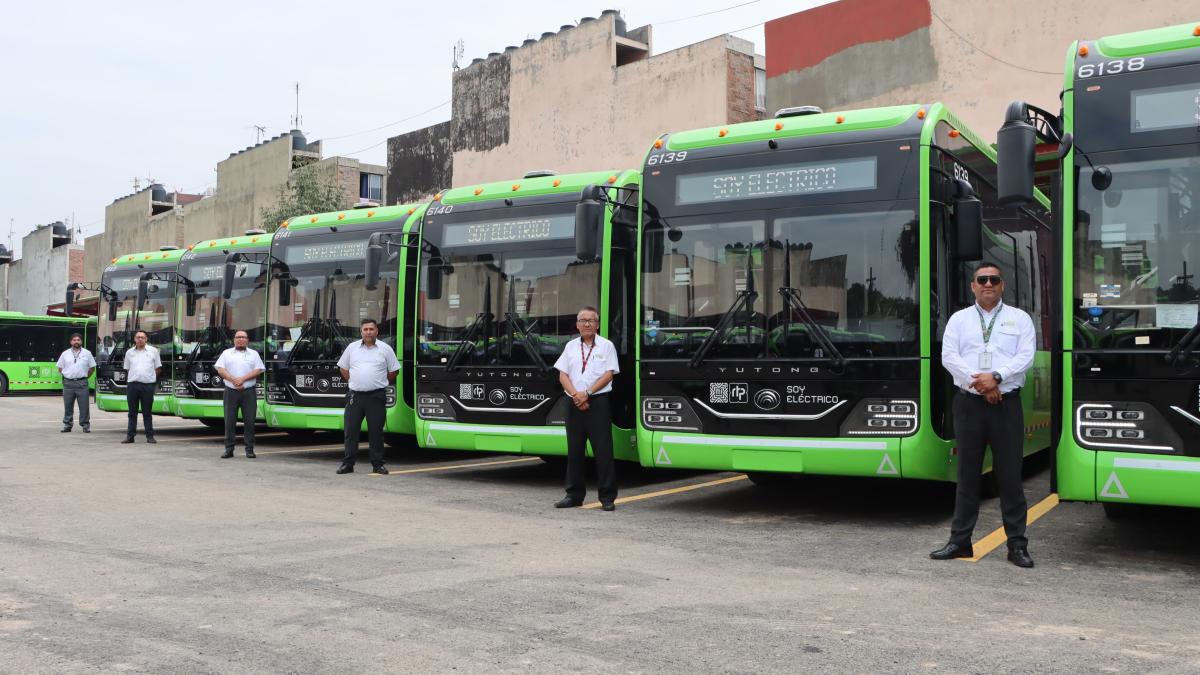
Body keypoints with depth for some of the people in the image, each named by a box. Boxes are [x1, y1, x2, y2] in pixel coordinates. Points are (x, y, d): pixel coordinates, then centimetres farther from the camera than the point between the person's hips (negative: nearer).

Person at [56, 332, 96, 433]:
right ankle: (67, 425, 13)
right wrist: (67, 376, 5)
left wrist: (85, 377, 7)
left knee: (84, 405, -4)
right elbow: (60, 368, 14)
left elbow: (92, 368, 11)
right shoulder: (65, 354, 9)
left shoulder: (87, 353, 6)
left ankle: (85, 425, 2)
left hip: (82, 383, -1)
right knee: (68, 406, 6)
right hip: (68, 383, 1)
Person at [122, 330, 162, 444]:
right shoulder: (129, 352, 12)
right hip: (132, 385, 2)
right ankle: (130, 435, 10)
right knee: (132, 412, 6)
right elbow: (127, 369, 19)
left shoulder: (153, 351, 5)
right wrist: (134, 377, 10)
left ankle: (150, 436, 6)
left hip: (148, 385, -2)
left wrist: (150, 377, 8)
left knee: (147, 412, 2)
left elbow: (158, 368, 9)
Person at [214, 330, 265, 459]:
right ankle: (229, 449, 7)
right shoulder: (227, 353, 12)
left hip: (249, 391, 0)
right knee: (230, 421, 1)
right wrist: (233, 380, -13)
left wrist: (243, 379, -12)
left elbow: (258, 370, 0)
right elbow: (220, 369, 2)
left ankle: (249, 449, 5)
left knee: (249, 421, -1)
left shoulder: (254, 354, 11)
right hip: (231, 391, 1)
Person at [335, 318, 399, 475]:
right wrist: (354, 382, 9)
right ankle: (347, 463, 10)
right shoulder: (352, 347, 8)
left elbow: (393, 371, 9)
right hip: (355, 395, 2)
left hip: (376, 396, -2)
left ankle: (378, 464, 10)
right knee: (351, 430, 2)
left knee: (376, 431, 1)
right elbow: (343, 368, 17)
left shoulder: (385, 349, 3)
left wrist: (380, 384, 8)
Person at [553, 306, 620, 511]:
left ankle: (607, 497, -1)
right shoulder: (571, 346, 12)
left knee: (603, 450, -5)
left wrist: (587, 393, -13)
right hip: (575, 403, 4)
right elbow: (563, 375, 8)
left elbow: (608, 374, -6)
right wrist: (576, 395, -8)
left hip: (598, 403, -4)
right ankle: (574, 494, 16)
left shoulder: (606, 346, 2)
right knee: (574, 450, 7)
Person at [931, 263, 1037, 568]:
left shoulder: (1019, 319, 8)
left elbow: (1025, 356, -4)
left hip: (1006, 404, -1)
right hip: (969, 404, 1)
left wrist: (996, 376, -18)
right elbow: (949, 356, -1)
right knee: (967, 474, 6)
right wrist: (978, 383, -13)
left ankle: (1017, 545, 8)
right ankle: (960, 541, 13)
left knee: (1010, 475, 0)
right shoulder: (959, 319, 10)